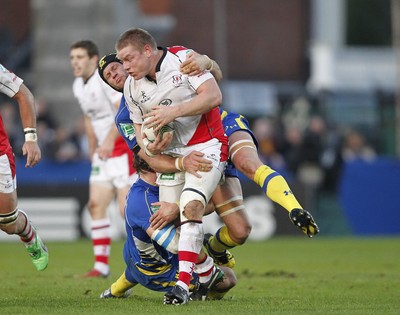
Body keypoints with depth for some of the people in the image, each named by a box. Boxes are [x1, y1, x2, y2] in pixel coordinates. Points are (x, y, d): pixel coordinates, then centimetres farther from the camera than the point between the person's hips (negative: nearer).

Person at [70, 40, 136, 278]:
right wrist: (93, 151, 19)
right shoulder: (78, 86, 13)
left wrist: (110, 140, -31)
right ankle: (101, 265, 6)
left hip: (125, 147, -9)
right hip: (104, 152, 9)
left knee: (127, 208, -11)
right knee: (96, 204, 2)